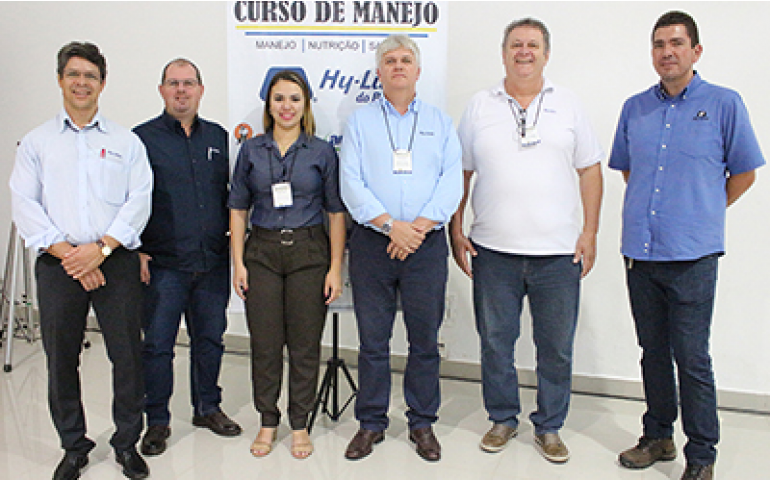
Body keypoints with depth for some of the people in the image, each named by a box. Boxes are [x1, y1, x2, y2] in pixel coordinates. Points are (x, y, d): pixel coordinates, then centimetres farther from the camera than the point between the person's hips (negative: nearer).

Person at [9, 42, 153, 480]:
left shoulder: (126, 142, 9)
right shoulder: (37, 142, 10)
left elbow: (139, 201, -1)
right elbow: (24, 205, 1)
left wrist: (101, 247, -13)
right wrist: (66, 252, -11)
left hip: (116, 260, -1)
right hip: (58, 264, 1)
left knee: (128, 354, 1)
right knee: (61, 358, 7)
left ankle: (127, 443, 19)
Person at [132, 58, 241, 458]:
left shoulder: (218, 137, 11)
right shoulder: (143, 138, -1)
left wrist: (231, 235, 10)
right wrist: (136, 250, -9)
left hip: (213, 261, 4)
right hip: (162, 263, -3)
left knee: (210, 338, 13)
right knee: (157, 344, 3)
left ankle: (207, 408, 30)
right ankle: (157, 421, 18)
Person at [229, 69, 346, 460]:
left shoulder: (321, 152, 2)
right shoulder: (251, 150, 6)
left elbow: (336, 212, 2)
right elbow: (238, 208, 8)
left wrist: (335, 267, -4)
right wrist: (238, 262, 0)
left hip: (309, 252, -1)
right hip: (262, 251, 1)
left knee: (305, 343, 4)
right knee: (264, 342, 6)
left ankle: (299, 424, 21)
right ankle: (267, 422, 23)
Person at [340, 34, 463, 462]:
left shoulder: (440, 122, 11)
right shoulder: (360, 122, 9)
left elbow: (452, 181, 0)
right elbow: (351, 183, -3)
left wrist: (420, 226, -14)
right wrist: (391, 225, -14)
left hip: (426, 245, 1)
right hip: (372, 244, 0)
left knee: (425, 339, 6)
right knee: (372, 339, 6)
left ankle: (423, 423, 22)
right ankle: (371, 423, 21)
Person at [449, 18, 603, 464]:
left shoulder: (568, 104, 7)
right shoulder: (480, 106, 7)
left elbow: (590, 170, 6)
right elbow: (460, 173, 8)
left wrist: (590, 232, 0)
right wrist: (456, 230, 2)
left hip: (558, 251, 0)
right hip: (493, 250, 1)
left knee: (556, 346, 7)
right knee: (495, 341, 10)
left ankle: (549, 427, 25)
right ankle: (503, 418, 29)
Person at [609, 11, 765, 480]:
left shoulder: (724, 103, -2)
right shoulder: (635, 108, 9)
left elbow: (743, 173, 5)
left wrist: (702, 214, 9)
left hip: (692, 255, -4)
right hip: (640, 250, 4)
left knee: (692, 358, 0)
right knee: (653, 351, 14)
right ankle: (658, 436, 29)